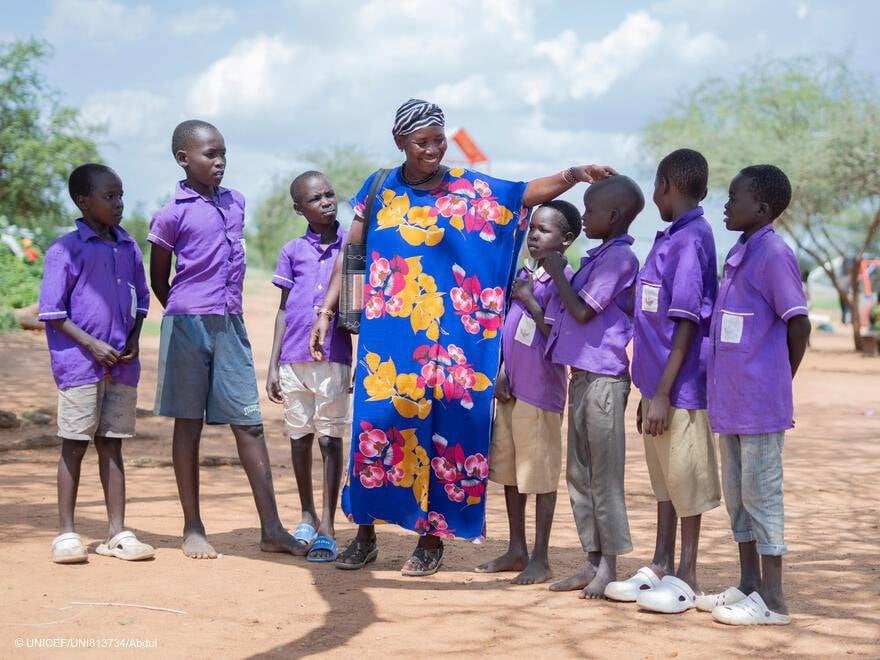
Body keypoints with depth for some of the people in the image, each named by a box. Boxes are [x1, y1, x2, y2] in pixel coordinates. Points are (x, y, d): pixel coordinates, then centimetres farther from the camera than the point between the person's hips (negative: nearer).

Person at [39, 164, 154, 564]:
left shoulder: (129, 249, 9)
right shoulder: (65, 250, -7)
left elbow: (141, 300, 17)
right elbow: (52, 311, -8)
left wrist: (134, 340, 1)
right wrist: (92, 344, -14)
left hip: (122, 363, 5)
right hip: (79, 362, -4)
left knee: (112, 444, 9)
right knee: (75, 444, 1)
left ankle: (118, 533, 13)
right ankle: (66, 534, 9)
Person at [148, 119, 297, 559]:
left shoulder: (235, 202, 11)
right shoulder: (173, 214, -4)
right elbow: (158, 280, 4)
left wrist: (226, 310, 14)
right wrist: (188, 314, 5)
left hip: (230, 324, 5)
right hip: (187, 324, -4)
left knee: (249, 422, 1)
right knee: (188, 422, 4)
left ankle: (272, 530, 1)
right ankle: (192, 529, 13)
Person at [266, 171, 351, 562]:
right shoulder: (293, 251, 7)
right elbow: (284, 309, 10)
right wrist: (272, 365, 7)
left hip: (335, 358, -2)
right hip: (294, 360, 2)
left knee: (331, 439, -4)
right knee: (300, 438, 12)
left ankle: (327, 529, -2)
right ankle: (307, 516, 28)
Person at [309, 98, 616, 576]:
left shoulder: (469, 189, 3)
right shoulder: (380, 189, 7)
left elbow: (530, 192, -5)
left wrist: (573, 174, -23)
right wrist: (325, 311, 5)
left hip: (448, 338, -1)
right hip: (387, 336, 1)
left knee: (443, 424, 0)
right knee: (377, 420, 1)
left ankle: (433, 539, 11)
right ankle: (365, 535, 13)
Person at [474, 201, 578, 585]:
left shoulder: (563, 279, -10)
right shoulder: (524, 274, 13)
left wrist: (529, 299, -16)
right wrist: (502, 372, 5)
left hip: (541, 390, -8)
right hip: (511, 387, 8)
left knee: (540, 474, 0)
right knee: (508, 470, 14)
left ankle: (540, 559, 8)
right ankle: (516, 550, 25)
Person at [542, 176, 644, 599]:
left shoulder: (619, 257, -12)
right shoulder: (600, 256, 17)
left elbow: (583, 311, -16)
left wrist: (557, 273, -5)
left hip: (603, 377, -10)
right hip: (582, 374, 10)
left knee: (604, 473, -4)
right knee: (579, 473, 12)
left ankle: (609, 566, 3)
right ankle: (593, 561, 18)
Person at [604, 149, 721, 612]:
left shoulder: (691, 241, -15)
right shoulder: (669, 240, 13)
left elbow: (686, 323, -19)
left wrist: (663, 394, -20)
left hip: (680, 388, -9)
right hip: (658, 384, 9)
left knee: (684, 479, 2)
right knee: (663, 479, 16)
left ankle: (685, 579, 11)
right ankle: (660, 569, 26)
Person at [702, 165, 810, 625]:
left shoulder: (773, 254, -14)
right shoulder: (738, 253, 14)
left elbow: (798, 325, -14)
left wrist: (778, 382, -3)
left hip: (759, 402, -9)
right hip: (729, 399, 9)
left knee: (761, 494, -3)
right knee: (736, 494, 15)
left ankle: (772, 599, 4)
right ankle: (748, 585, 26)